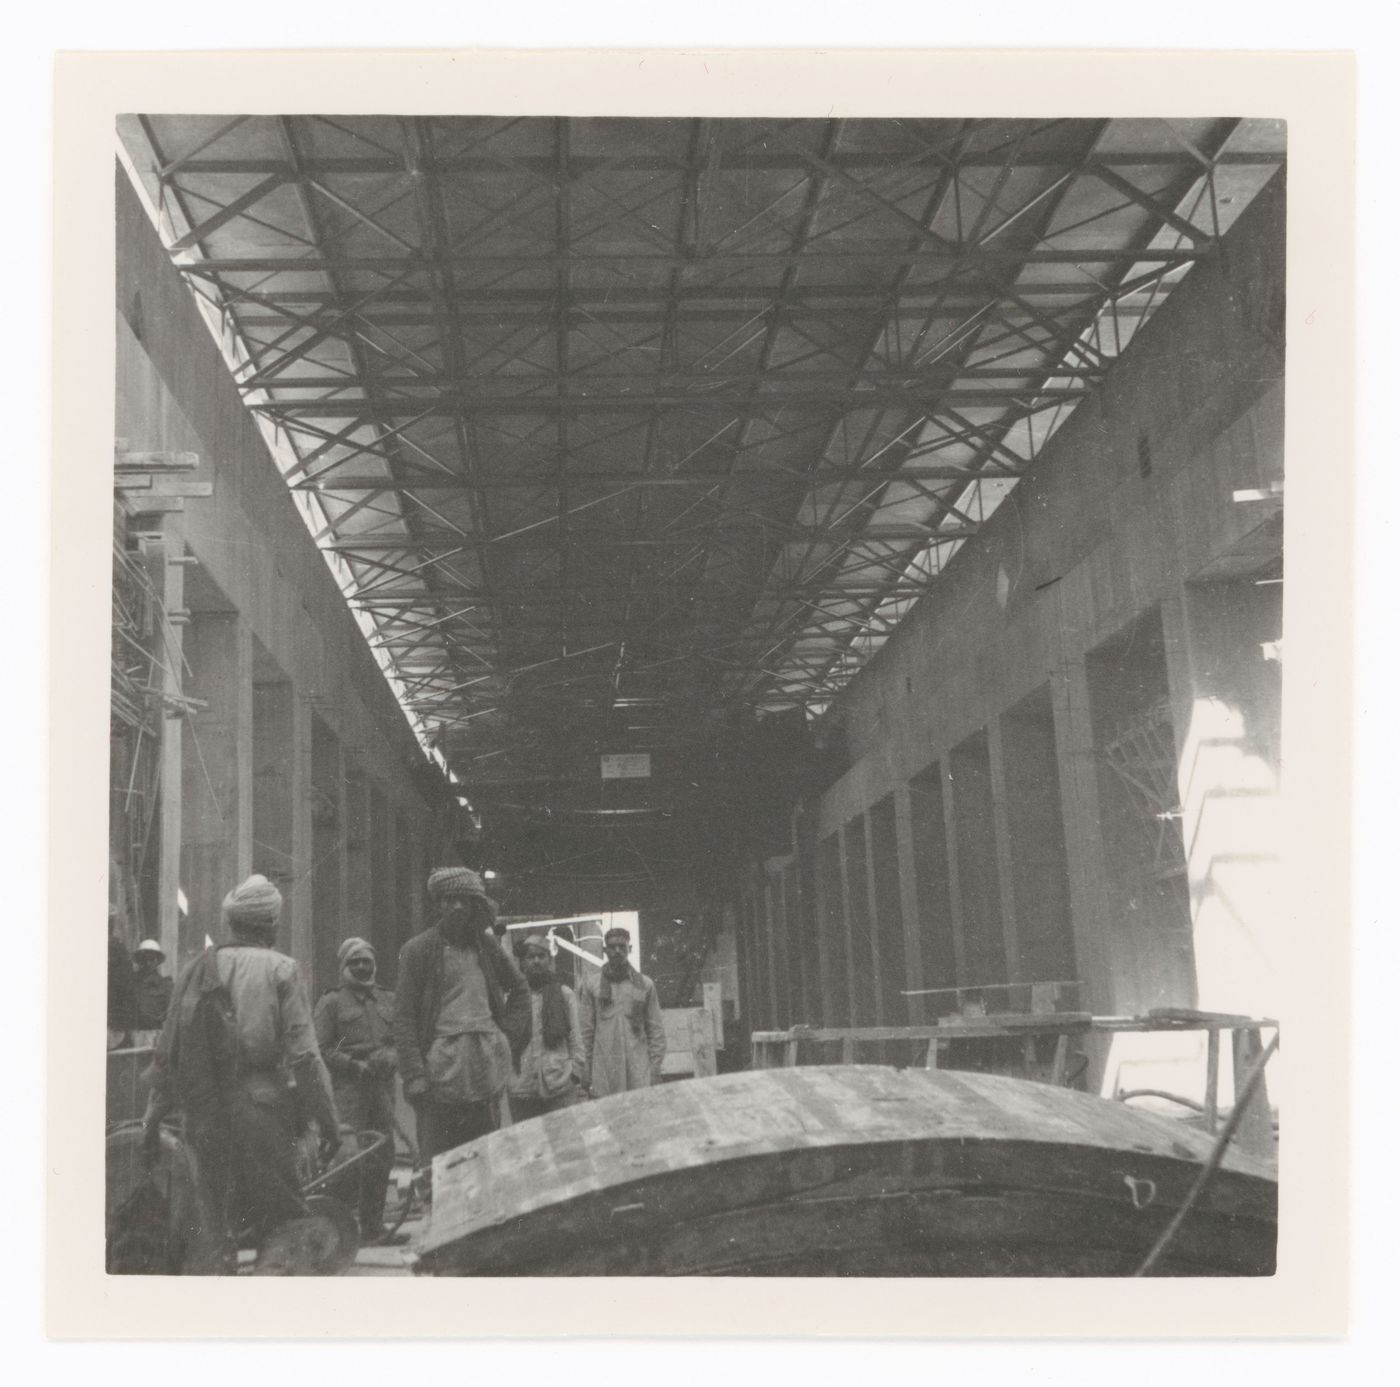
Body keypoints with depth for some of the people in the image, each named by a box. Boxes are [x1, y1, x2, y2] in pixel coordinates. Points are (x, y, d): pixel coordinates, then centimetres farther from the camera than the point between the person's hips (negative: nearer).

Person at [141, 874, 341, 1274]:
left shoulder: (196, 970, 9)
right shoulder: (280, 969, -3)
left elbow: (167, 1053, 9)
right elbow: (303, 1054, -9)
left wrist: (154, 1117, 16)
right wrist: (328, 1120, -4)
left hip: (204, 1113, 4)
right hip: (262, 1103, -4)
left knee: (211, 1223, 12)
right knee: (281, 1216, 4)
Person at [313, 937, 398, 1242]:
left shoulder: (388, 1000, 20)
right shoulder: (331, 1002, 5)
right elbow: (322, 1049, -1)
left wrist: (389, 1057, -3)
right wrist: (355, 1065, -12)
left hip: (383, 1084, 5)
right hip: (349, 1086, -5)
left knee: (382, 1158, 4)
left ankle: (373, 1226, 13)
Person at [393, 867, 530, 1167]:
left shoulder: (488, 946, 12)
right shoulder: (417, 950, 0)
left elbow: (520, 990, 25)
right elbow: (403, 1017, -4)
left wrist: (509, 1036, 10)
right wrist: (413, 1074, -12)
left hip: (487, 1069, 4)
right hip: (440, 1069, -4)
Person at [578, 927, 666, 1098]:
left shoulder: (645, 984, 9)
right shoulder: (591, 983, 8)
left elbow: (656, 1030, 10)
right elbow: (585, 1030, 7)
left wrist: (655, 1069, 2)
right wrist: (585, 1071, 2)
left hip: (639, 1071, 0)